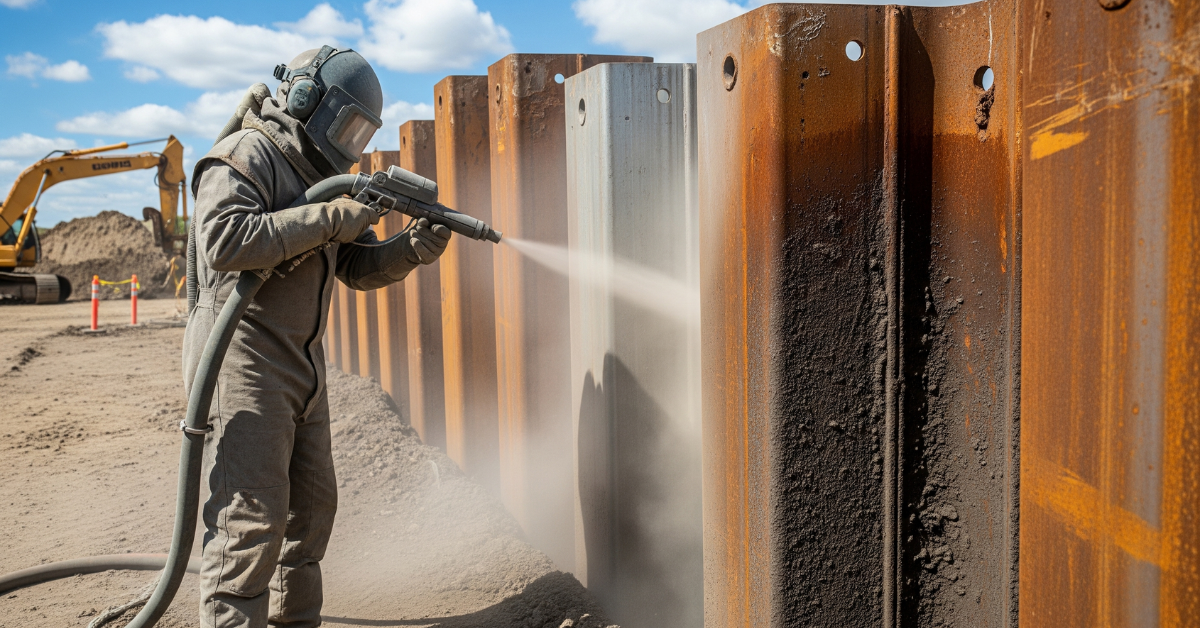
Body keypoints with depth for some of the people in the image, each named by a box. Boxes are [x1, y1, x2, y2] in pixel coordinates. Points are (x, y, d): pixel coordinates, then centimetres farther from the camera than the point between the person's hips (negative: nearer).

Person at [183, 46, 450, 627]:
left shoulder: (320, 176, 18)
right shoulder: (245, 156, -10)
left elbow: (358, 266, 16)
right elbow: (224, 241, -28)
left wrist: (409, 250, -3)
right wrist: (328, 219, -25)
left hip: (302, 369, 9)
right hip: (242, 361, -9)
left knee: (311, 505, 14)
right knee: (251, 517, -11)